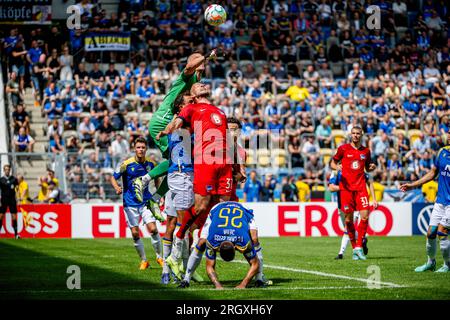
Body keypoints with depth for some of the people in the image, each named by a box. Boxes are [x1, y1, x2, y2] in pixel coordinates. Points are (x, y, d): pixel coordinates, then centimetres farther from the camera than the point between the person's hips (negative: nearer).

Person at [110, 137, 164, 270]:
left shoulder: (150, 163, -2)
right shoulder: (126, 164, -11)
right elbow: (113, 177, -3)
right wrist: (117, 187, -23)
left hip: (146, 201, 1)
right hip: (130, 203, -1)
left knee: (153, 229, -12)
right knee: (135, 233, -1)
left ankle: (159, 257, 6)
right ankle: (143, 260, 16)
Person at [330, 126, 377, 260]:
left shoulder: (366, 151, 11)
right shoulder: (343, 148, 4)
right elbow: (332, 163, 9)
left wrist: (372, 167, 0)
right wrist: (336, 166, -14)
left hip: (360, 187, 2)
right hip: (346, 187, -2)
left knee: (365, 216, -11)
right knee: (348, 218, -3)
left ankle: (359, 247, -5)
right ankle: (354, 247, 9)